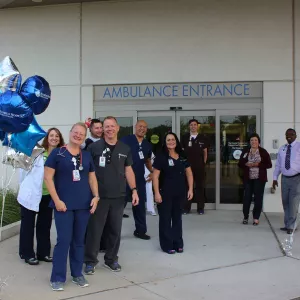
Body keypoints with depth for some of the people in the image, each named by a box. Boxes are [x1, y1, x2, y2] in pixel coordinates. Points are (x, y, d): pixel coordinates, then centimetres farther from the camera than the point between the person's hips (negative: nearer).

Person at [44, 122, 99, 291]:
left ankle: (77, 274, 24)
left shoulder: (87, 156, 10)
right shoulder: (57, 153, -3)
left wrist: (96, 196, 1)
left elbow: (92, 177, 16)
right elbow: (48, 177, -6)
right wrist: (56, 200, -13)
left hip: (84, 205, 4)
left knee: (79, 240, 11)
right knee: (64, 240, -4)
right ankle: (58, 278, 8)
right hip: (64, 205, -4)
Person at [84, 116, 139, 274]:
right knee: (94, 229, 3)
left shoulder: (125, 149, 7)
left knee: (115, 230, 12)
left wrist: (134, 190, 4)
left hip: (118, 196, 3)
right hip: (99, 196, -3)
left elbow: (128, 170, 11)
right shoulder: (94, 147, -4)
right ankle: (90, 261, 16)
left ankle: (111, 259, 27)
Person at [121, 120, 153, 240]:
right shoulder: (126, 140, -9)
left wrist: (152, 172, 10)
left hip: (140, 178, 6)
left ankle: (140, 230, 26)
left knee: (140, 205, 13)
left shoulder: (147, 144, 10)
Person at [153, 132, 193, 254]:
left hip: (180, 193, 5)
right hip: (165, 193, -4)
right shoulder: (161, 157, -7)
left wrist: (190, 189, 5)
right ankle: (167, 245, 11)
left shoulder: (183, 157, 7)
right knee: (165, 219, 3)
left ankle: (178, 244, 23)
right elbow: (155, 176, -10)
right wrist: (157, 193, -16)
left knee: (177, 218, 13)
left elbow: (189, 173, 12)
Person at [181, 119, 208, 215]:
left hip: (199, 166, 1)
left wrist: (203, 163, 4)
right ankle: (186, 208, 10)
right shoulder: (185, 137, 1)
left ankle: (200, 208, 12)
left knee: (200, 187, 6)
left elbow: (205, 152, 9)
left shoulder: (202, 138, 4)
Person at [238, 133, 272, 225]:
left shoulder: (263, 152, 1)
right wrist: (246, 164, -12)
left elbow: (269, 164, -3)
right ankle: (245, 217, 16)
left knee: (258, 198, 1)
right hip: (248, 178, 1)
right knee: (247, 197, 1)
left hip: (259, 178, -1)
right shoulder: (245, 151, 7)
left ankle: (256, 218, 11)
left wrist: (258, 164, -15)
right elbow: (240, 164, 9)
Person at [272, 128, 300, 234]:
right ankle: (288, 224, 21)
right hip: (285, 178, 5)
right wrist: (275, 178, 10)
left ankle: (291, 226, 4)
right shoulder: (282, 149, 11)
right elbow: (278, 165, 15)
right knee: (285, 203, 11)